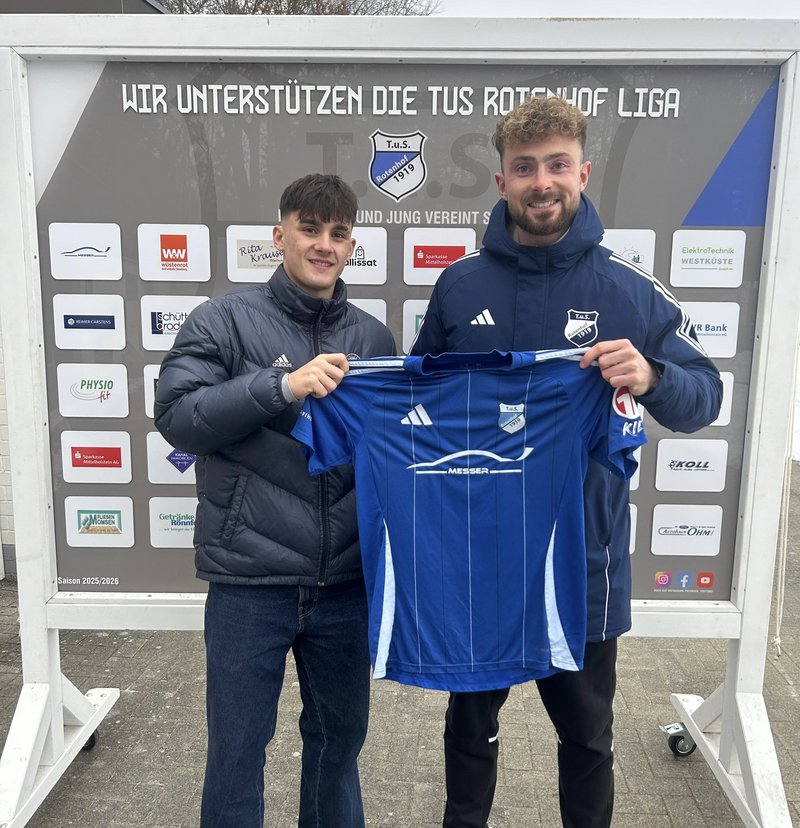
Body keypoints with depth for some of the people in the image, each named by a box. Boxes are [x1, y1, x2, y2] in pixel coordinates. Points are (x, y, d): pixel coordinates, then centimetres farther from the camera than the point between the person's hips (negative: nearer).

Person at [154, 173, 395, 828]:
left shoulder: (374, 337, 8)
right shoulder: (226, 320, -3)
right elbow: (176, 416, -14)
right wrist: (283, 386, -23)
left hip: (346, 584, 4)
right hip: (249, 583, -3)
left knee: (341, 737, 21)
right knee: (238, 747, 12)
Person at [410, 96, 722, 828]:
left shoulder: (631, 289, -7)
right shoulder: (459, 285, -2)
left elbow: (703, 397, -4)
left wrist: (651, 378, -26)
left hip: (581, 556, -1)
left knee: (586, 732, 20)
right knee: (470, 719, 22)